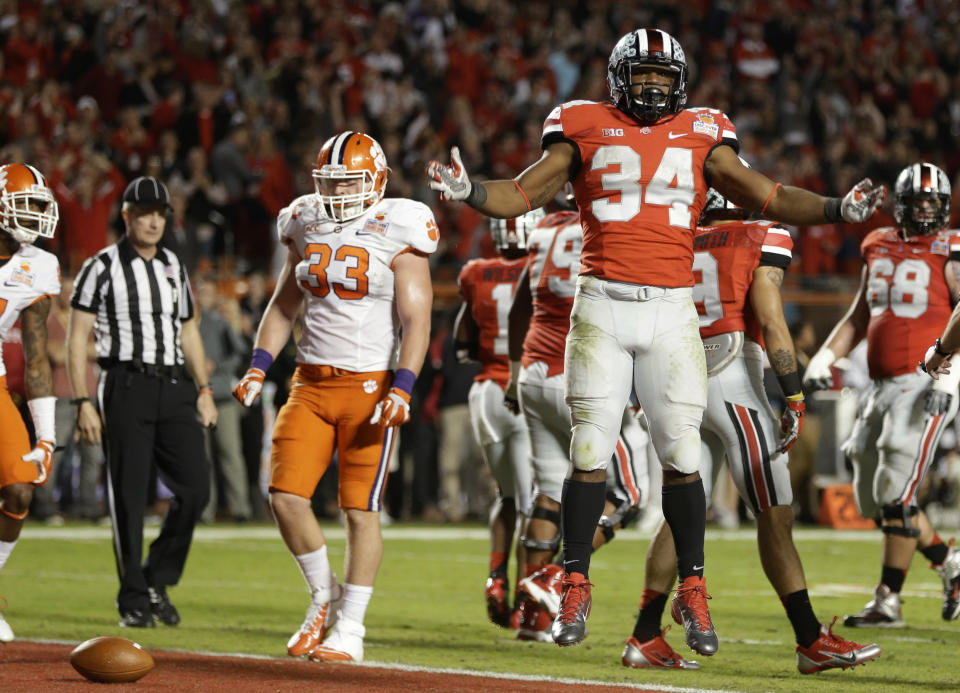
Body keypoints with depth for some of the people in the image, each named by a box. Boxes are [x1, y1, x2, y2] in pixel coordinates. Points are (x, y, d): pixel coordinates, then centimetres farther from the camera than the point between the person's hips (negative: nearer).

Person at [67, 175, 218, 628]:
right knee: (129, 497, -3)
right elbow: (77, 339, -3)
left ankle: (158, 580, 13)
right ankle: (133, 601, 5)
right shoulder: (102, 268, -1)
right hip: (125, 385, -5)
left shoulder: (174, 268, 16)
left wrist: (203, 391, 13)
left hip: (174, 388, 5)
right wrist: (83, 403, -10)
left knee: (195, 488, -5)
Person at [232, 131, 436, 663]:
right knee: (285, 496, -5)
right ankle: (324, 596, 18)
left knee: (360, 510, -4)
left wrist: (401, 389, -20)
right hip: (311, 382, 5)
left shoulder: (396, 235, -7)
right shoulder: (307, 228, 9)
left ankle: (350, 629, 5)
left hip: (369, 385, -5)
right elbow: (283, 306, 18)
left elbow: (416, 321, -9)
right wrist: (257, 368, 7)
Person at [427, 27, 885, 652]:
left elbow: (767, 197, 7)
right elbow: (524, 194, 5)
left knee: (682, 457, -1)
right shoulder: (586, 131, 6)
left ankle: (692, 592, 10)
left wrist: (837, 209, -5)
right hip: (601, 306, -1)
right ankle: (576, 588, 8)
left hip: (671, 312, 1)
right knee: (590, 453, -2)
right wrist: (468, 190, -13)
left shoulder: (701, 137, 9)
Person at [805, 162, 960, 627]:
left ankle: (888, 601, -5)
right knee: (873, 499, 8)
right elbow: (859, 318, 23)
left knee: (895, 492, -11)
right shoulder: (879, 249, 14)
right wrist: (825, 357, 11)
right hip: (882, 386, 7)